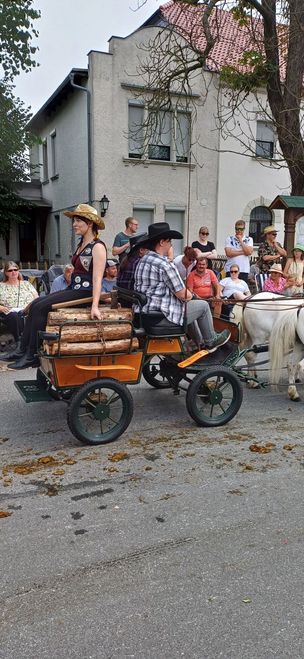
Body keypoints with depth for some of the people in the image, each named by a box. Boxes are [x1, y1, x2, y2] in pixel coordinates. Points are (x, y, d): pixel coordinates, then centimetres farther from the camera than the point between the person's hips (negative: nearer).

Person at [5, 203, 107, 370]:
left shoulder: (97, 247, -12)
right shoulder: (81, 244, 16)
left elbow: (97, 279, -21)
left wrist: (94, 305, -30)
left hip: (85, 292, -9)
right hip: (73, 289, 9)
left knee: (40, 307, -18)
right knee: (35, 304, -2)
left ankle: (32, 356, -11)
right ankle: (24, 351, -1)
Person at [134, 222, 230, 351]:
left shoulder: (143, 260, 9)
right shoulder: (164, 264, -20)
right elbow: (183, 295, -16)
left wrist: (186, 295, 15)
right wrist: (190, 295, 7)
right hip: (161, 317, -10)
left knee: (188, 305, 31)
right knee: (203, 305, 8)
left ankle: (199, 341, 38)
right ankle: (210, 342, 27)